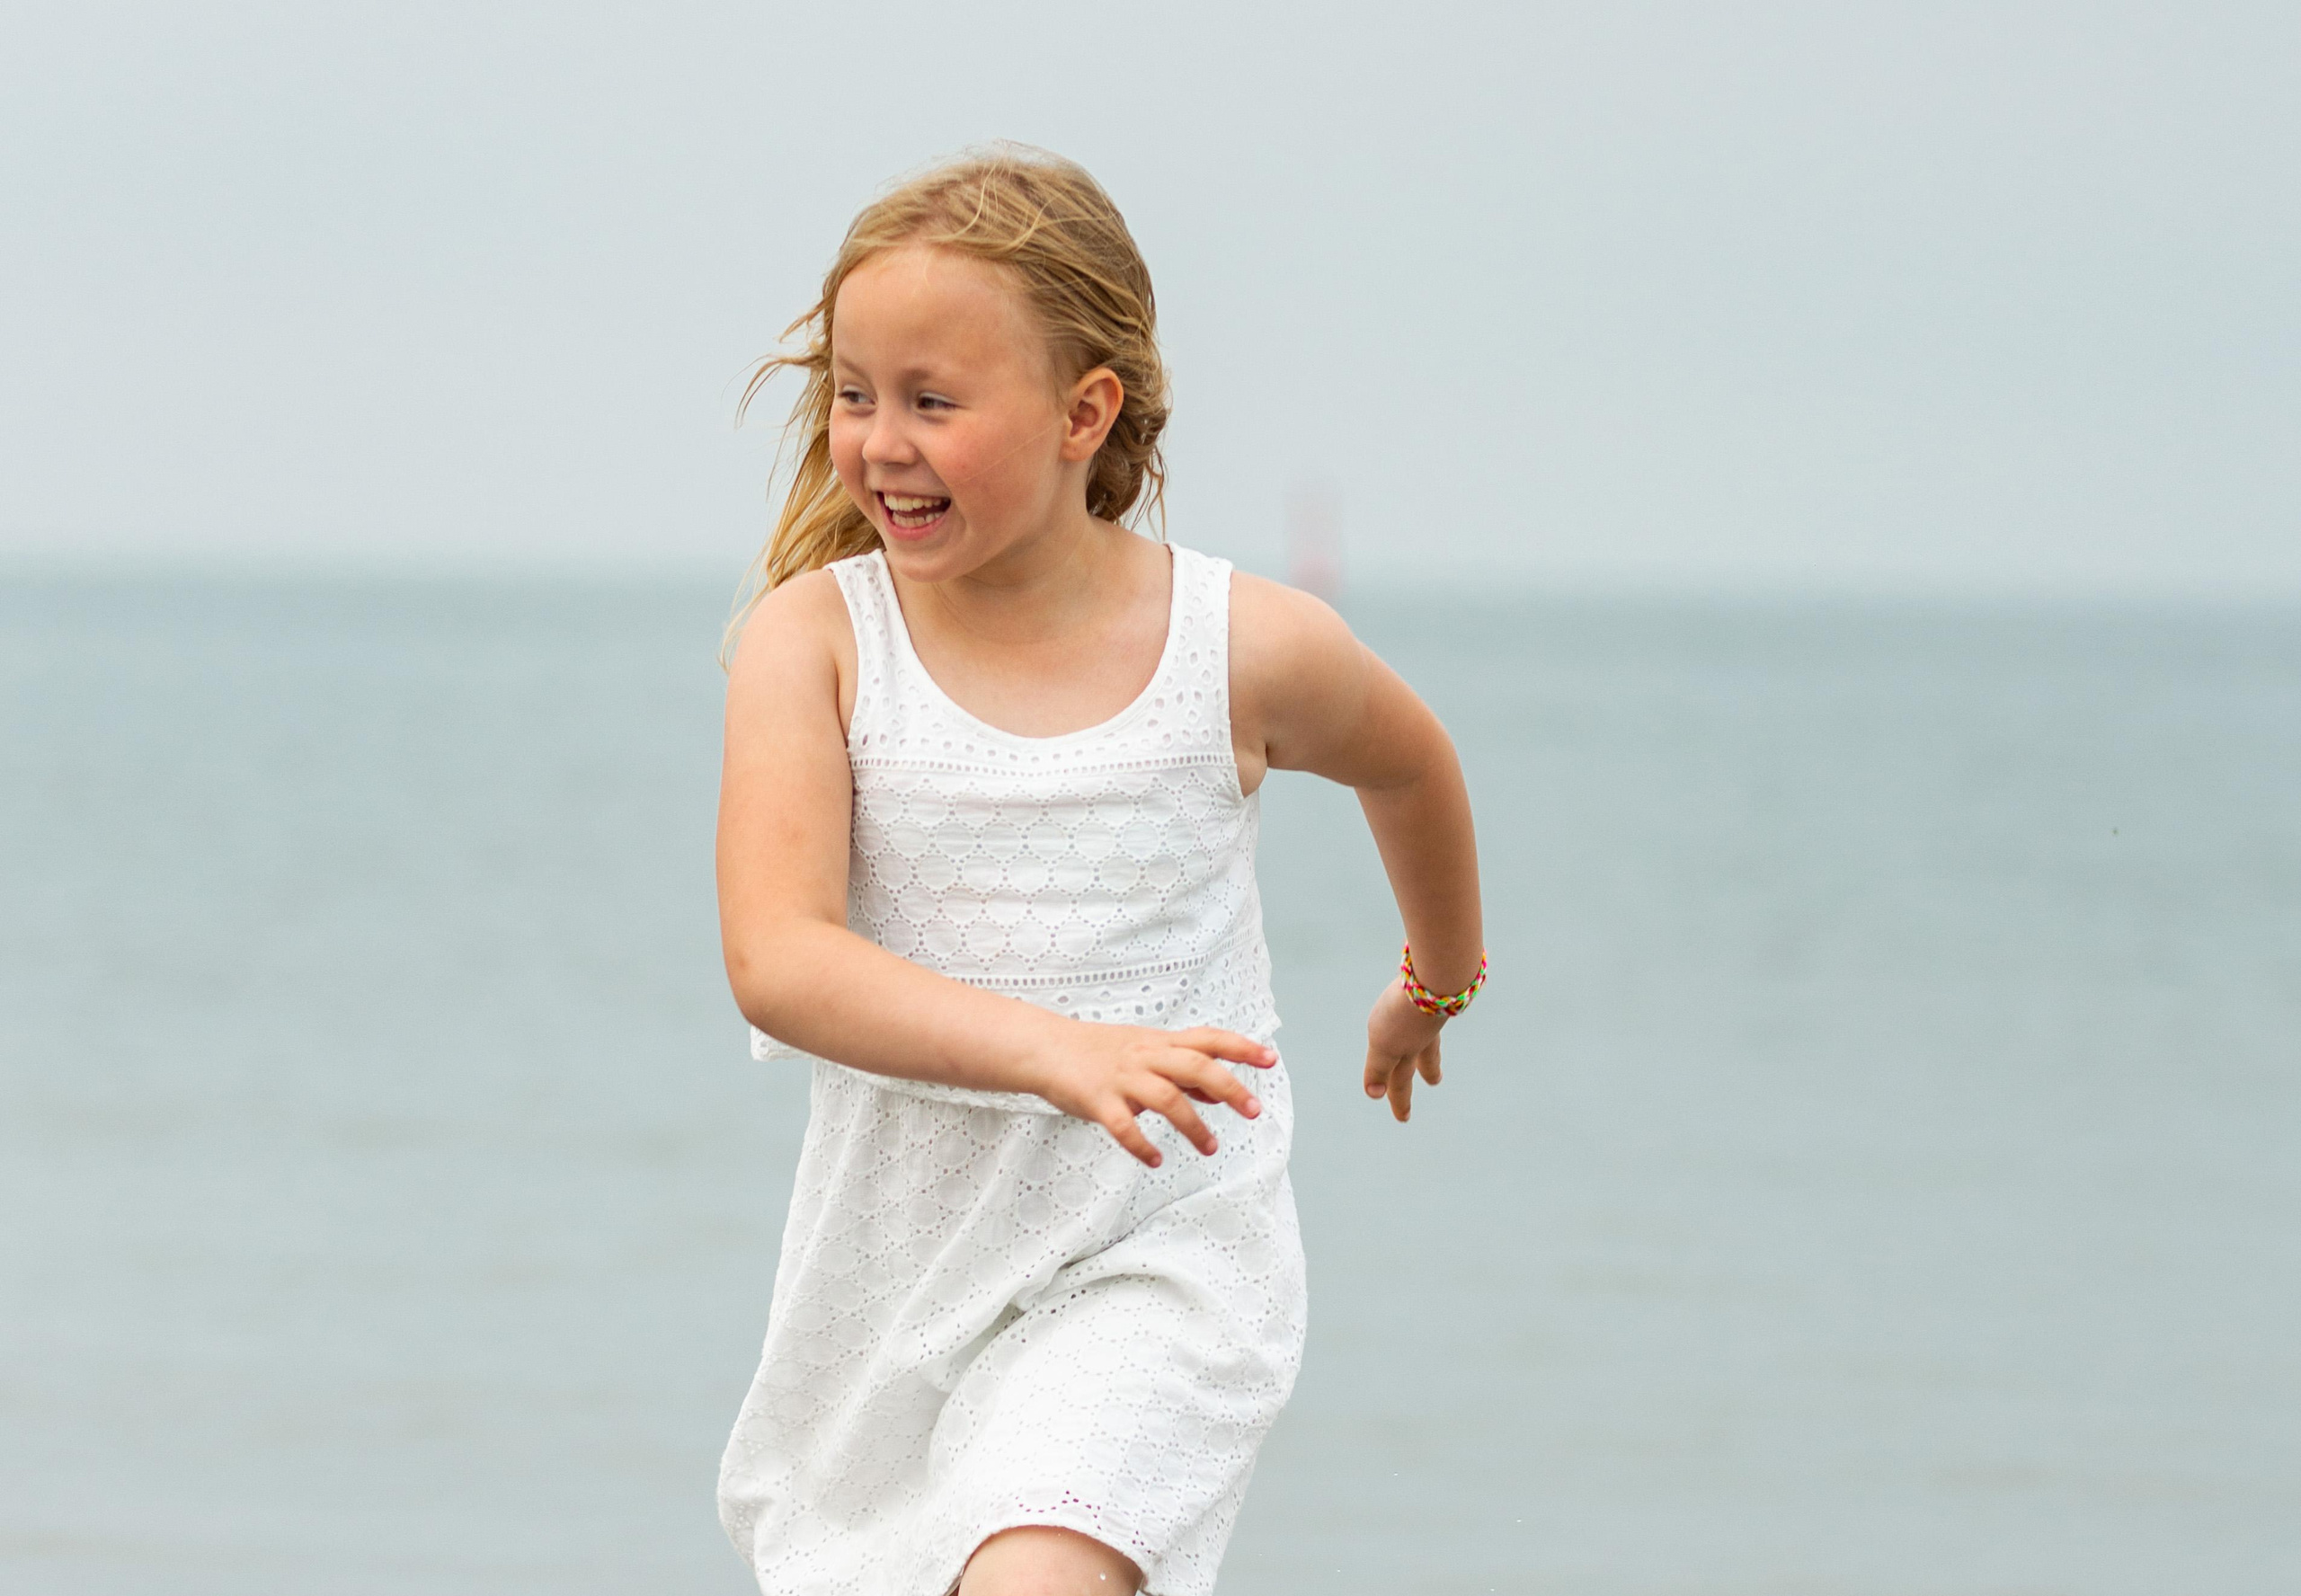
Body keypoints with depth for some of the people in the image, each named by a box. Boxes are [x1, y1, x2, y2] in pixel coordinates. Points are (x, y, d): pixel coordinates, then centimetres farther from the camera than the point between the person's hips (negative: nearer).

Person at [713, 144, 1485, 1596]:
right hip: (898, 1255, 3)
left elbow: (1409, 763, 15)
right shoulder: (815, 639, -10)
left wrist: (1438, 985, 34)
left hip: (1152, 1266, -3)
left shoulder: (1247, 650, -9)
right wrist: (1058, 1052, -37)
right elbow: (777, 958, -22)